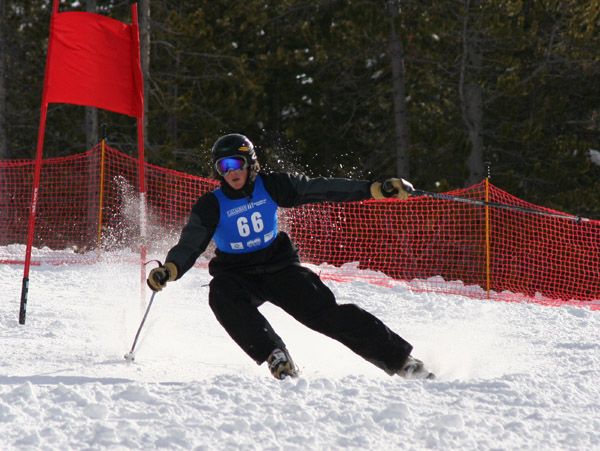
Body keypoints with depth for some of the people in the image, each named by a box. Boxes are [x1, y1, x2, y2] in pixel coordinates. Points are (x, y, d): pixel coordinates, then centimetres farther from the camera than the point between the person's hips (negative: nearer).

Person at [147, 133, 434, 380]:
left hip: (279, 267, 0)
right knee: (221, 295, -35)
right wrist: (169, 270, -42)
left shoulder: (270, 187, -7)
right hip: (237, 276, 0)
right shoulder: (211, 207, -11)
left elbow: (322, 189, -6)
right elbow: (189, 245, -19)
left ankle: (400, 360, -11)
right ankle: (276, 357, -34)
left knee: (326, 313, -15)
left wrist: (376, 190, -11)